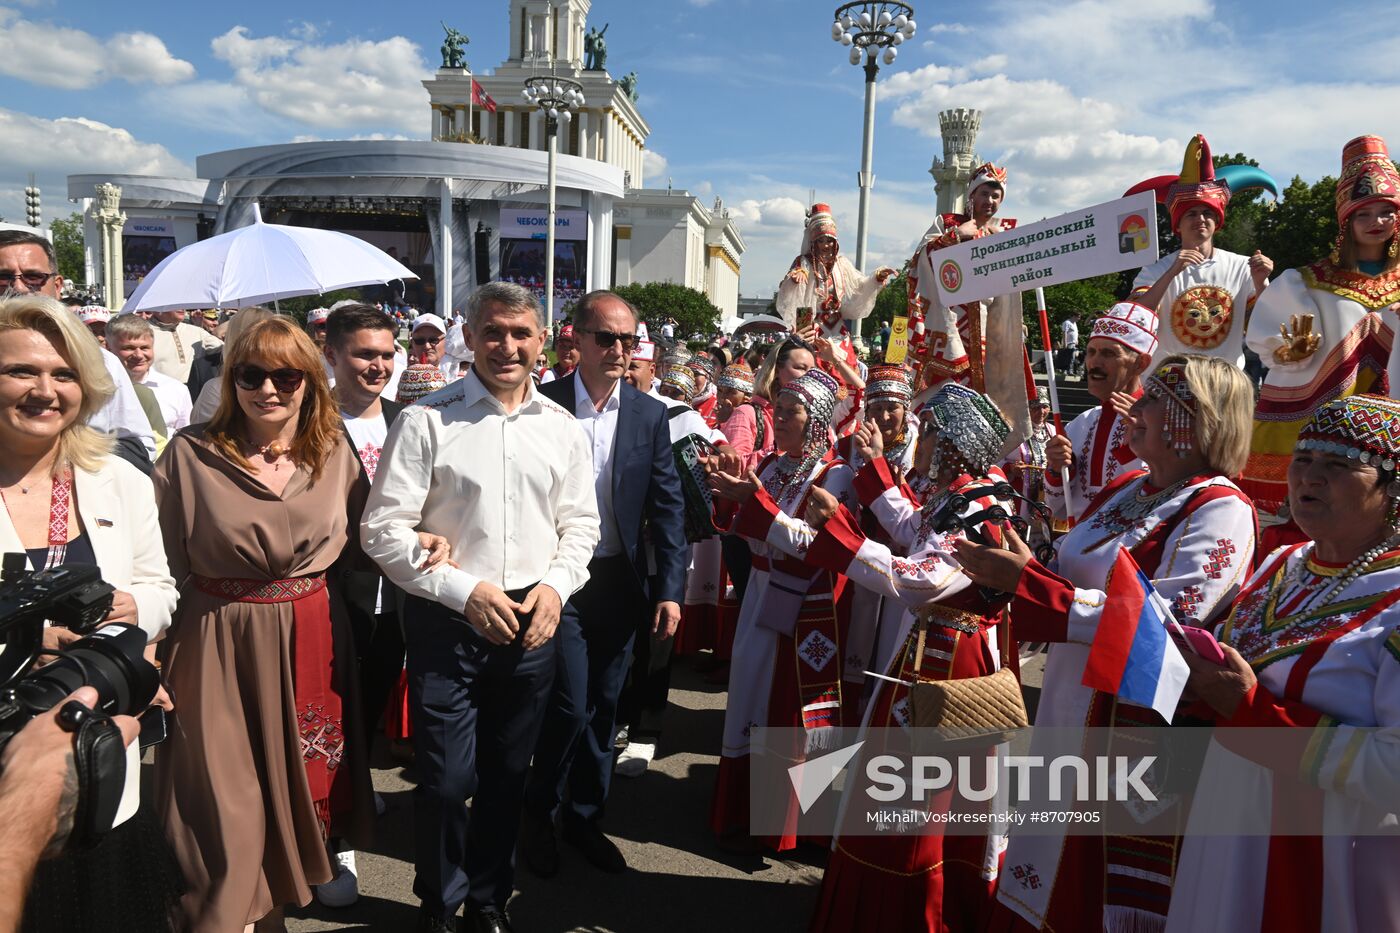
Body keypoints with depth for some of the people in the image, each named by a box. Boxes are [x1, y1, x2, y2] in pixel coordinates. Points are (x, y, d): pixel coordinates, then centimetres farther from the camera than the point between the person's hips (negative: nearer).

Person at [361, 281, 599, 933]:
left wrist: (555, 585, -6)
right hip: (446, 620, -3)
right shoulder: (427, 421, -7)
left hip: (532, 624, 3)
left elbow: (580, 523, 11)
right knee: (447, 779, 3)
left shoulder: (561, 428, 5)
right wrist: (464, 591, -15)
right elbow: (384, 529, -9)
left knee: (508, 774, 16)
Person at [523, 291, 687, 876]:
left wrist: (670, 589, -3)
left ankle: (585, 817, 34)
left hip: (621, 581, 3)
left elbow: (668, 506, 2)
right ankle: (539, 816, 24)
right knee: (571, 706, -3)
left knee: (604, 706, 13)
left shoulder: (649, 414, 3)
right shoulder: (542, 405, -6)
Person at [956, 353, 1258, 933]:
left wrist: (1026, 579, -24)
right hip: (1070, 707, 7)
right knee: (1047, 880, 19)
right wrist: (1007, 571, -3)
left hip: (1138, 718, -7)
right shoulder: (1126, 489, 9)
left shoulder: (1220, 510, -15)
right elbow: (1080, 581, 17)